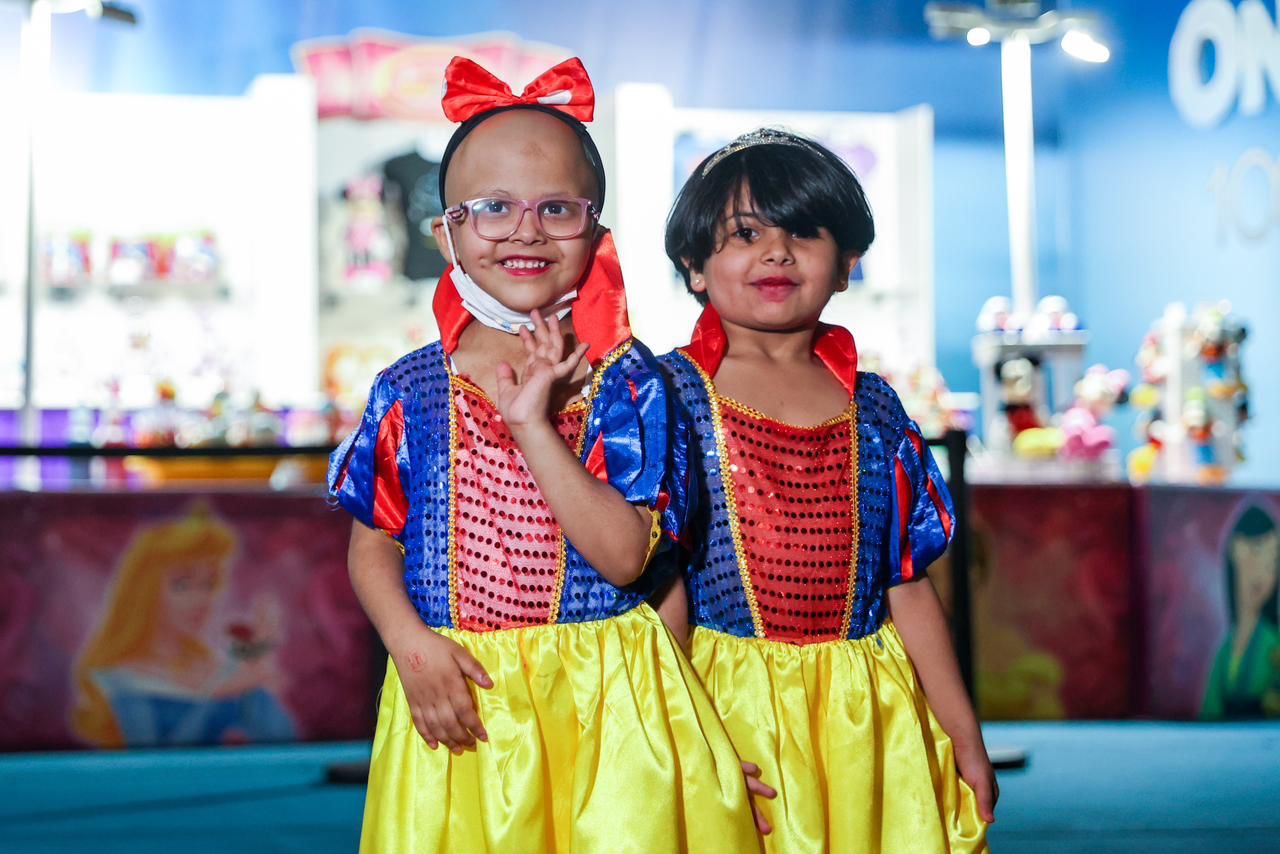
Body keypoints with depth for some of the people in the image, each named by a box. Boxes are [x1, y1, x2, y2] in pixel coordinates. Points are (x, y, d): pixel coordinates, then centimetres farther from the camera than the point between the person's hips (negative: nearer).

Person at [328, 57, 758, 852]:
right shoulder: (408, 391, 3)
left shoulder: (626, 382, -4)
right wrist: (411, 645, -10)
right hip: (456, 702, 2)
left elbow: (625, 556, -13)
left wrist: (534, 423, -19)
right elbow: (373, 544, 7)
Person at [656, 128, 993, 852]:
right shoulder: (672, 392, -3)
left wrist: (965, 739, 12)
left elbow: (908, 589, 12)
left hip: (866, 720, 4)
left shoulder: (874, 410, 9)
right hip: (728, 710, -3)